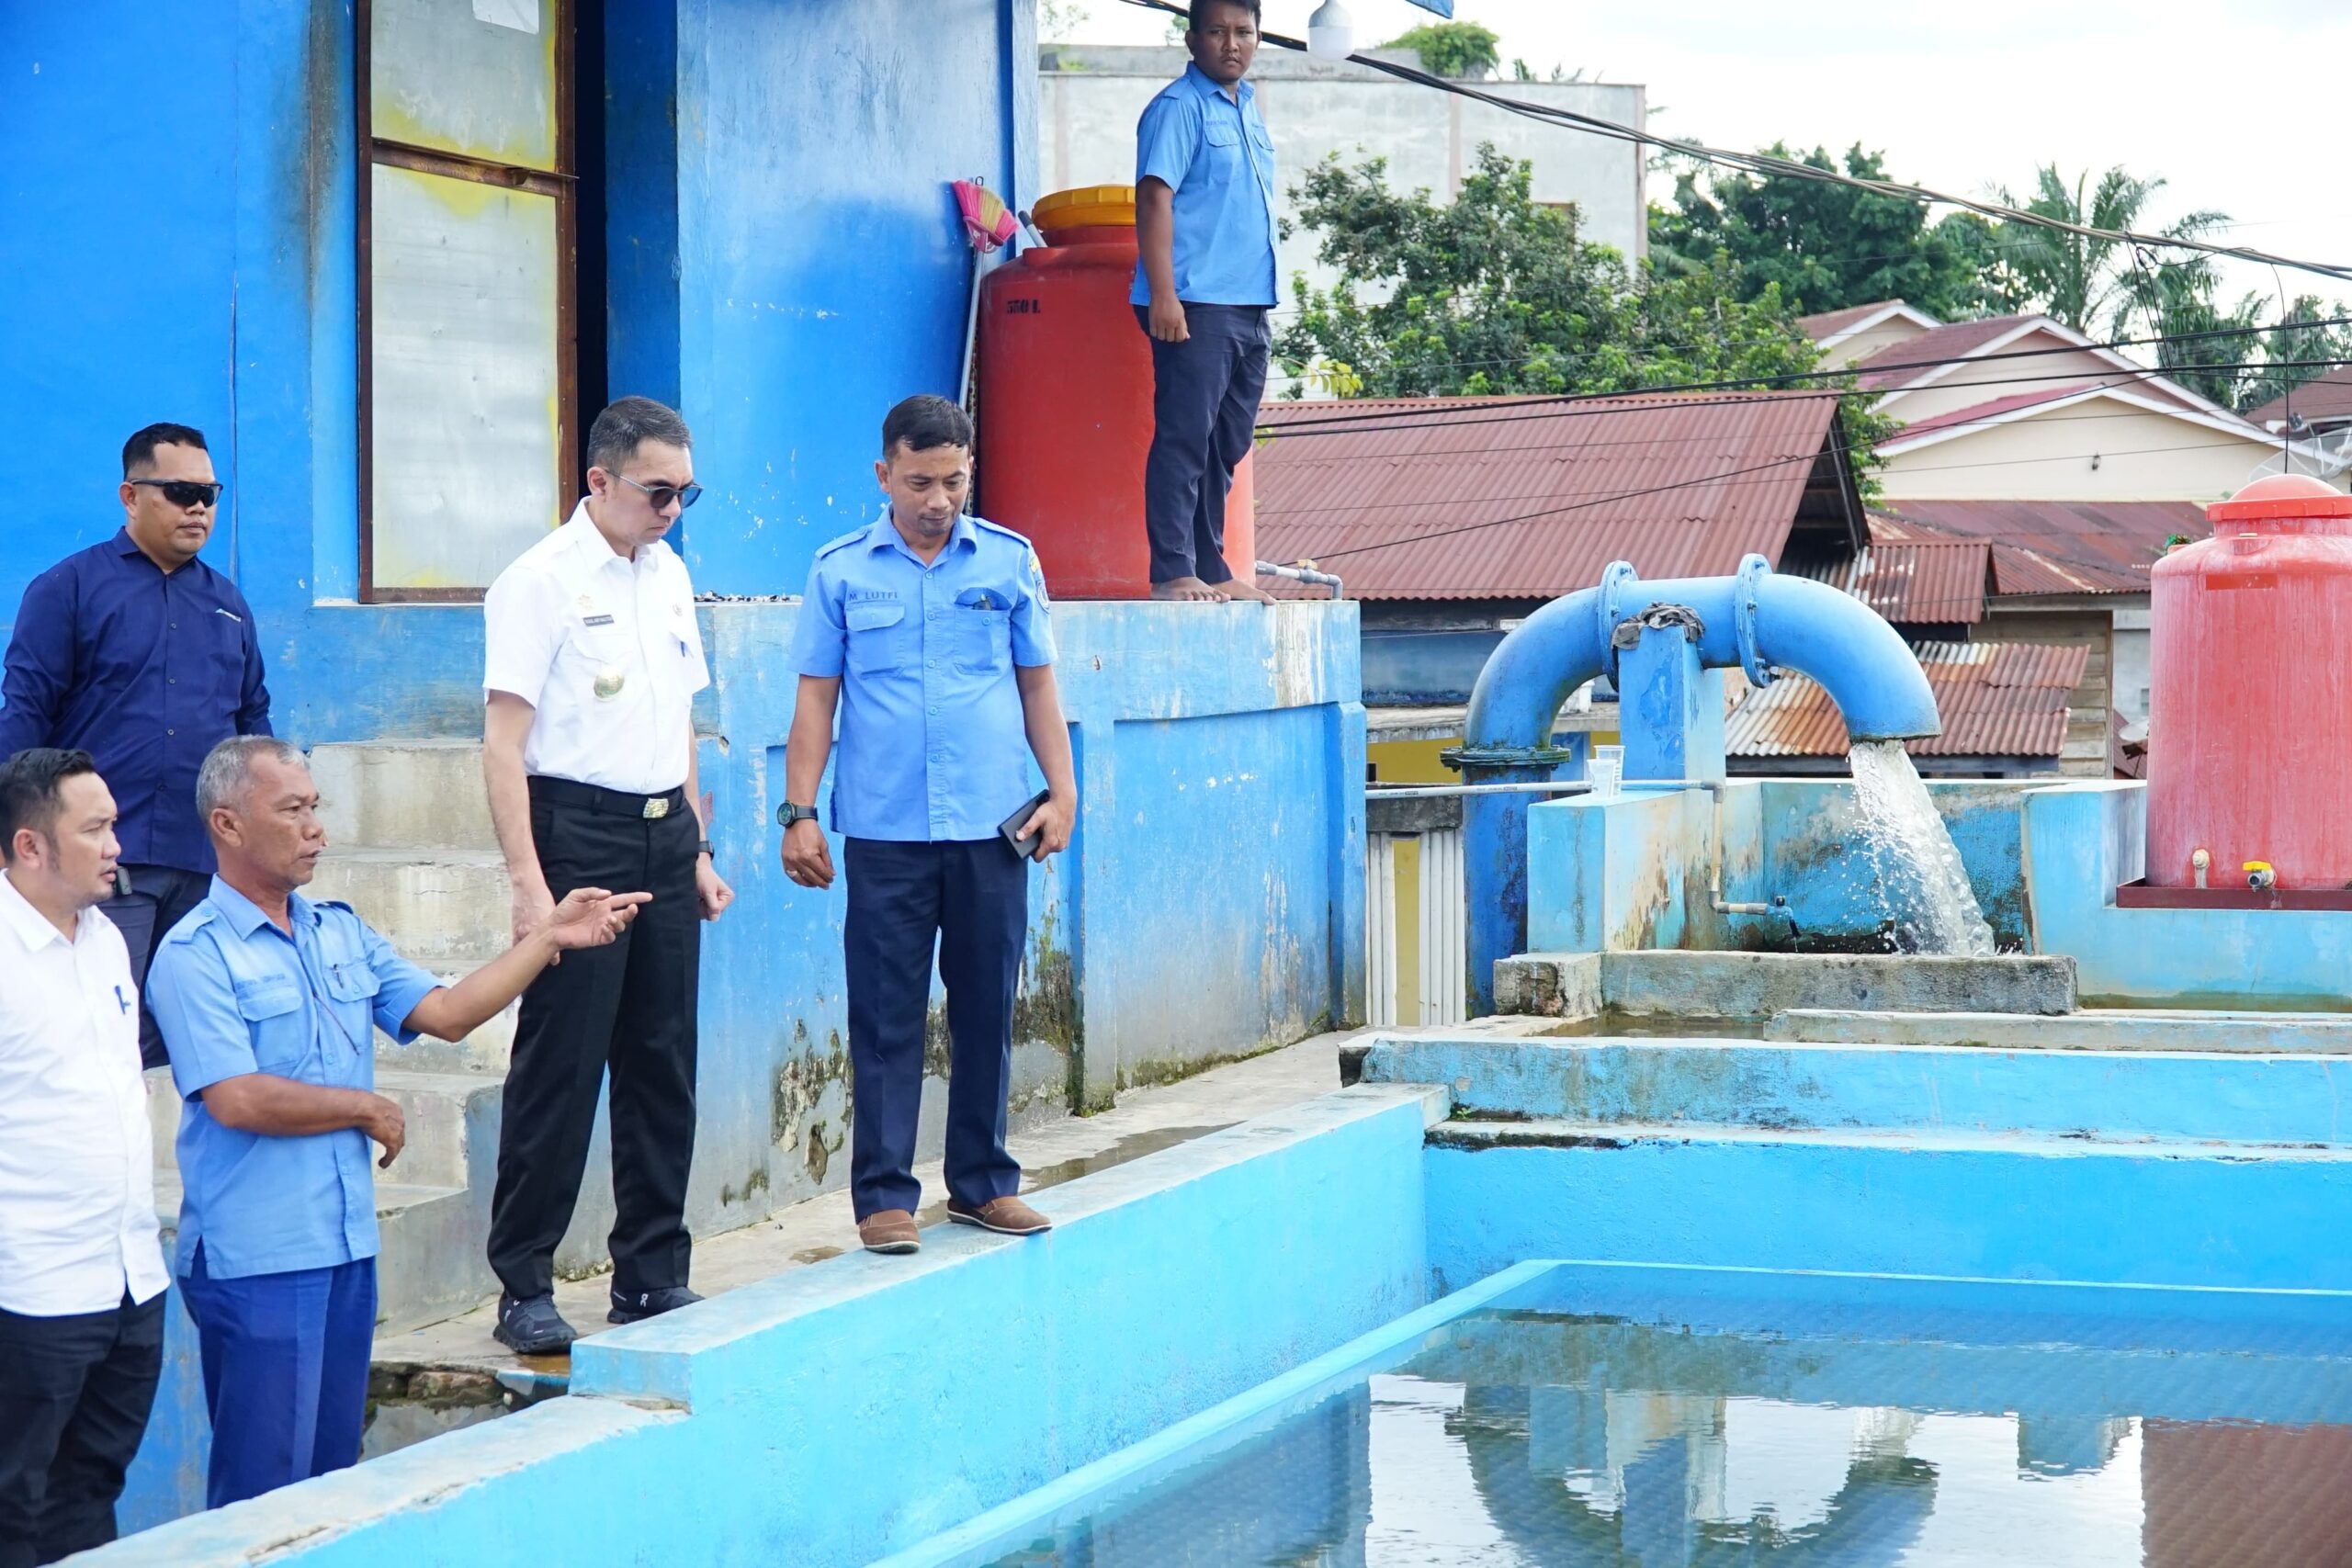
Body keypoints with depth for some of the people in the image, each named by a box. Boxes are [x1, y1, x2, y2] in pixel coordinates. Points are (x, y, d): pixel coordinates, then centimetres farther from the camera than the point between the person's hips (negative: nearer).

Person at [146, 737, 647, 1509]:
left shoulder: (341, 931, 12)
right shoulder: (194, 954, -10)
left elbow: (445, 1012, 8)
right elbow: (235, 1099, -19)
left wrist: (548, 938, 1)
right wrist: (367, 1110, -8)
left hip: (348, 1244, 7)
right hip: (255, 1260, -7)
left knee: (334, 1468, 13)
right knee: (265, 1488, -3)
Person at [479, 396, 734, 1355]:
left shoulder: (670, 575, 14)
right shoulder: (541, 582, -9)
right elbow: (504, 745, -13)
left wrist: (699, 851, 17)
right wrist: (529, 881, -19)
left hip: (665, 833, 7)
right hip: (579, 832, -7)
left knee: (663, 1062, 9)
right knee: (559, 1066, -4)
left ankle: (651, 1275, 19)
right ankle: (523, 1288, 4)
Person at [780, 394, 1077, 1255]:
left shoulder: (1011, 562, 7)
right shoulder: (841, 571, 4)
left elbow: (1038, 685, 11)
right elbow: (815, 699, 5)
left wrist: (1062, 791, 4)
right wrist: (800, 813, -1)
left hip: (991, 828, 2)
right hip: (885, 830, -1)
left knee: (987, 1009, 8)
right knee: (885, 1016, 0)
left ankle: (983, 1181, 19)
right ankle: (884, 1193, 6)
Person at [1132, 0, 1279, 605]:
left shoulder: (1247, 107, 18)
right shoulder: (1179, 107, -7)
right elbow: (1155, 198, -15)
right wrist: (1163, 296, -23)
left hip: (1249, 307, 9)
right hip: (1196, 306, -9)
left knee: (1226, 446, 12)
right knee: (1184, 440, -10)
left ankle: (1212, 569, 18)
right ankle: (1172, 573, -9)